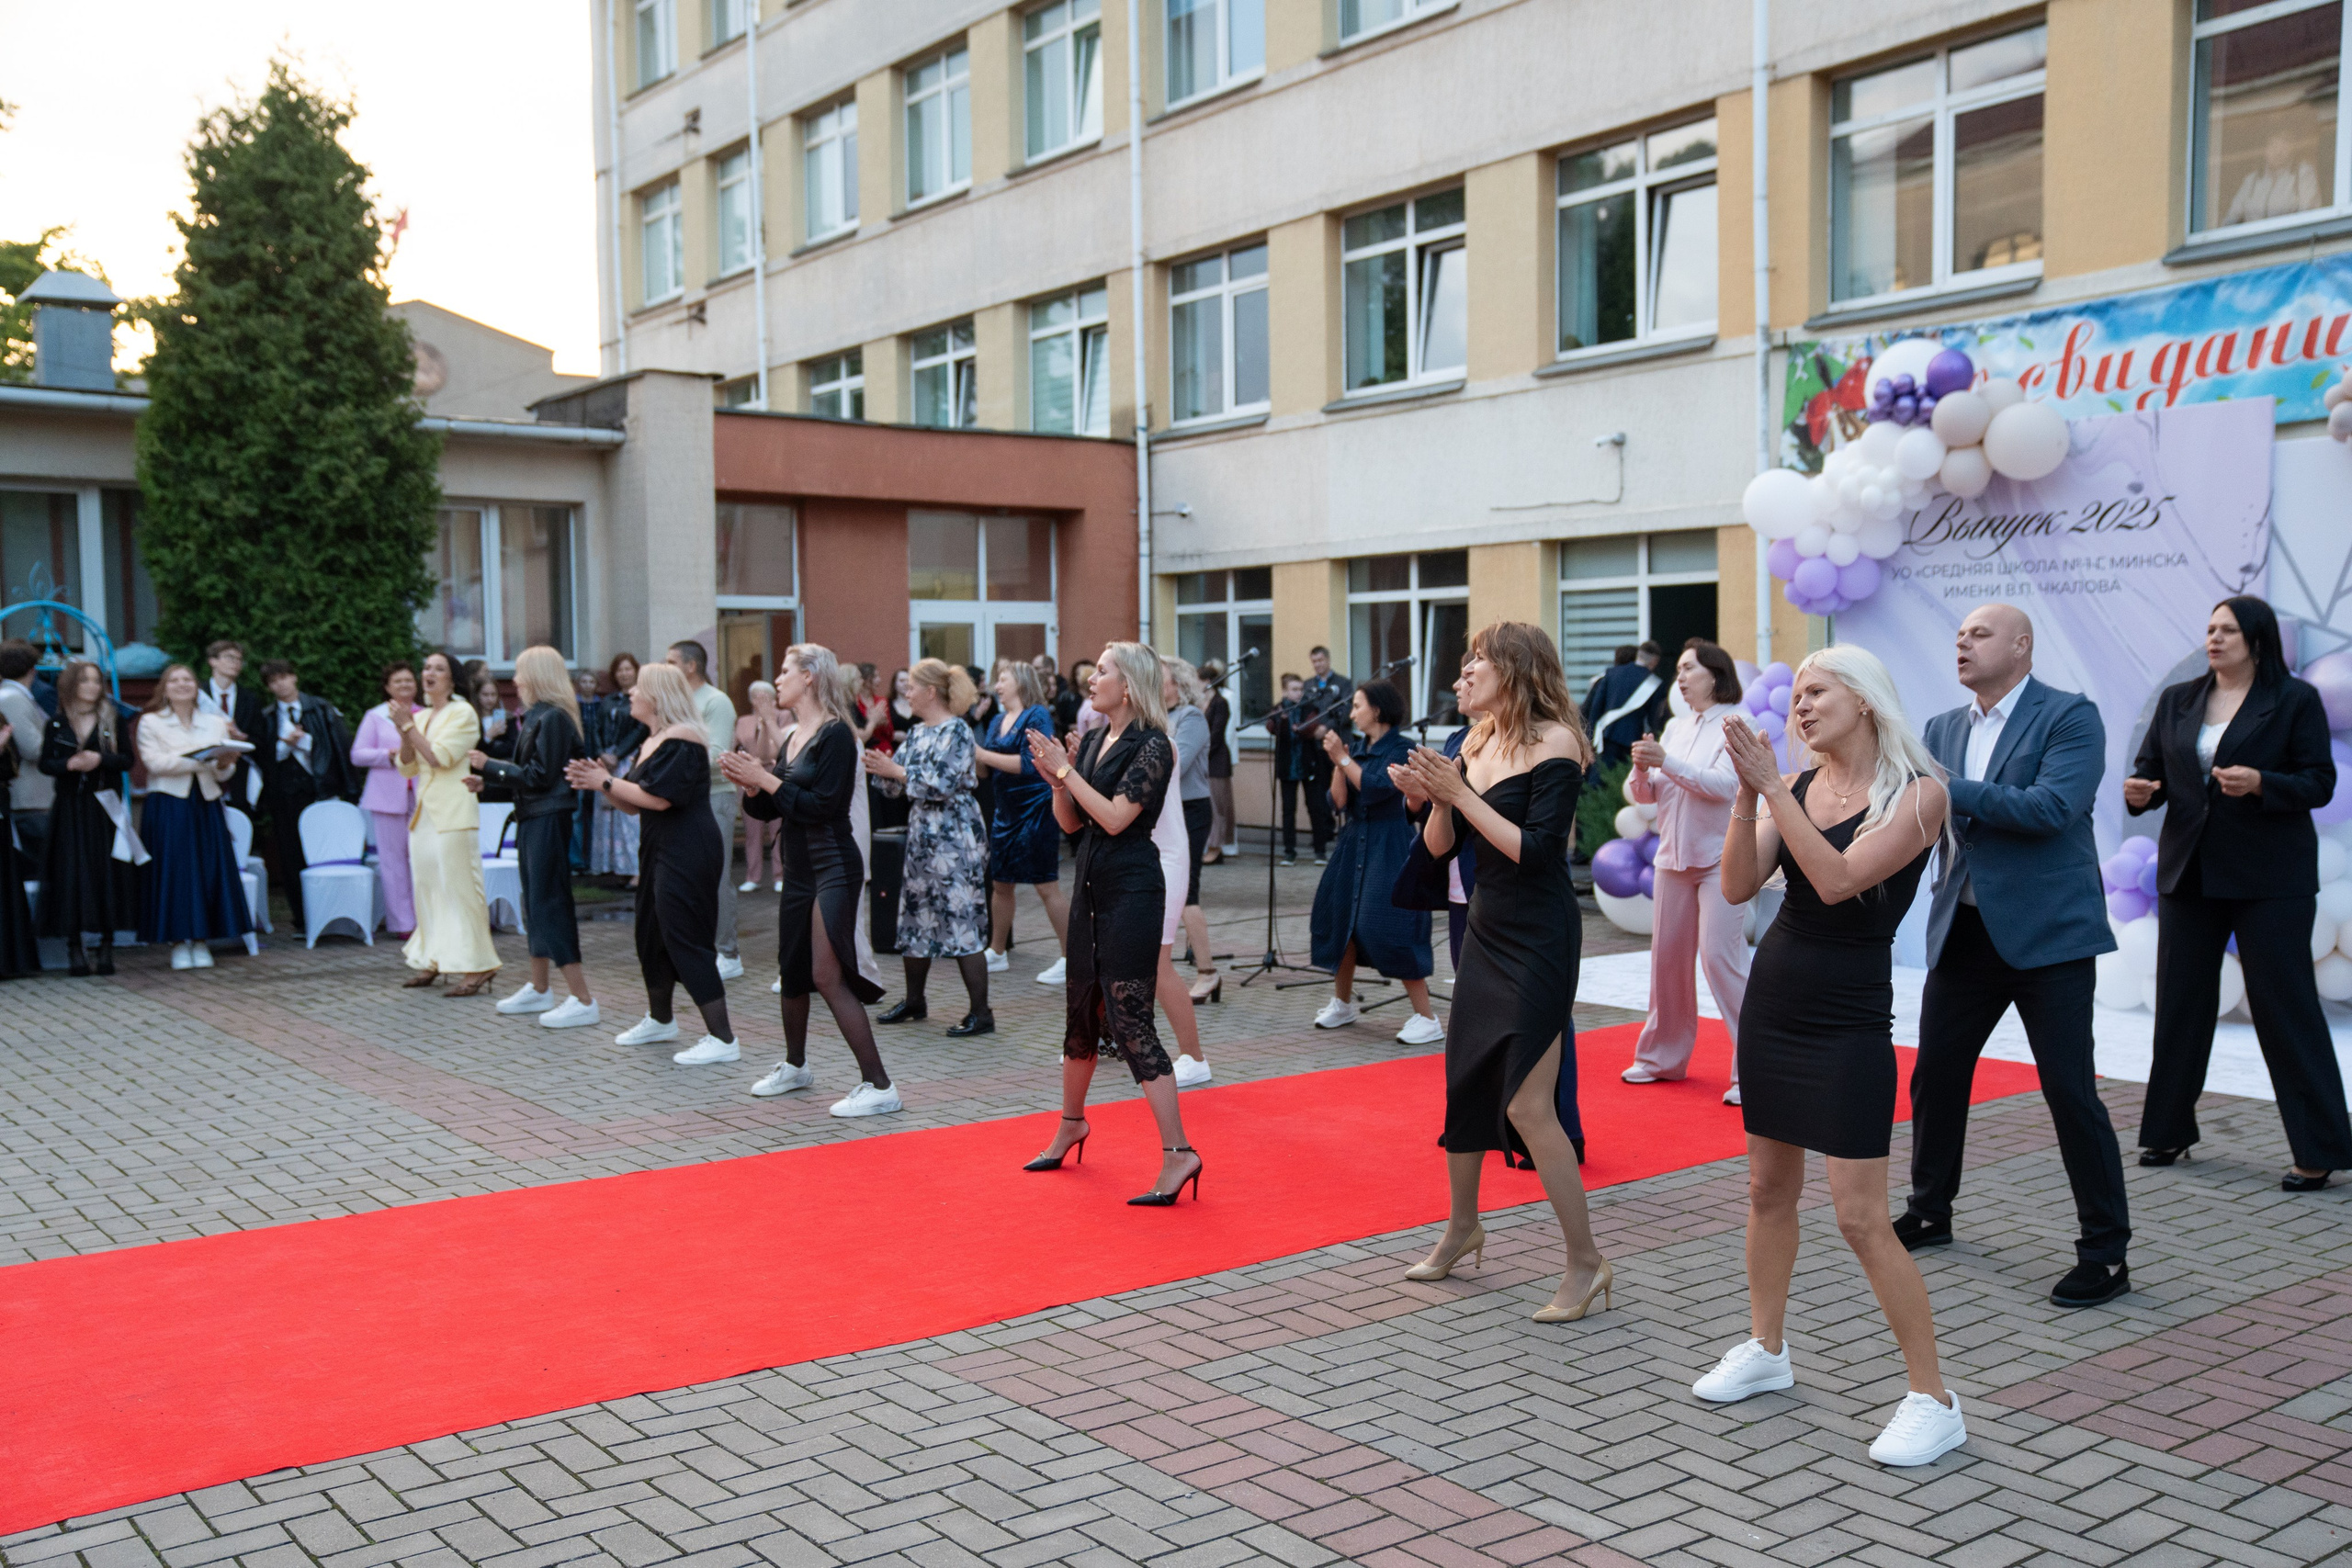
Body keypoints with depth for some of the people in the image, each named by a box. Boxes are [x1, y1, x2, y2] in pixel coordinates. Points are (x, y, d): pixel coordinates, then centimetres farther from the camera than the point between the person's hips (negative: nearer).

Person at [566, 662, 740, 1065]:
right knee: (651, 934, 20)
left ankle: (722, 1039, -10)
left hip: (688, 852, -11)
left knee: (688, 940, -11)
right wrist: (600, 782, 3)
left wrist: (607, 782, -12)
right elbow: (633, 805, 18)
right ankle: (660, 1020, 38)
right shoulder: (651, 742, 17)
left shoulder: (681, 740, -15)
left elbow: (658, 798, -23)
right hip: (659, 850, 11)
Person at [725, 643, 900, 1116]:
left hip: (834, 866, -9)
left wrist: (767, 780, -16)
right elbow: (768, 810, 15)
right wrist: (749, 785, -4)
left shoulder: (834, 733, -12)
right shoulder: (792, 738, 13)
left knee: (828, 975, -14)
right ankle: (795, 1066, 38)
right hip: (798, 868, 9)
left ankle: (879, 1086, -10)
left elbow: (823, 804, -20)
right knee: (791, 970, 17)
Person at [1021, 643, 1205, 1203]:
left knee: (1130, 1021, -12)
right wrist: (1055, 778, -6)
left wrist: (1066, 769, -14)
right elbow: (1070, 822, 12)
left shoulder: (1152, 746, -12)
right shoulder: (1092, 739, 10)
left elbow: (1116, 816, -21)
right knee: (1081, 1012, 18)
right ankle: (1072, 1124, 36)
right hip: (1091, 885, 8)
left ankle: (1178, 1152, -10)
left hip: (1132, 890, -8)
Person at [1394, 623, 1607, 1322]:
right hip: (1486, 930, 8)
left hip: (1539, 939, -8)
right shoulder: (1476, 744, 7)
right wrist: (1435, 799, -12)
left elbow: (1535, 849, -23)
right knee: (1464, 1082, 16)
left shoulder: (1555, 743, -14)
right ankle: (1462, 1229, 34)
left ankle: (1587, 1263, 1)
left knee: (1526, 1103, -11)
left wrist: (1461, 793, -21)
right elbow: (1439, 849, 7)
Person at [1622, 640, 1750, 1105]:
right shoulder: (1675, 727, 12)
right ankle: (1663, 1057, 24)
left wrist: (1667, 761, -26)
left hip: (1719, 858, -6)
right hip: (1674, 857, 6)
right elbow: (1643, 795, 10)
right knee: (1667, 957, 10)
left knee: (1721, 956, -13)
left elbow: (1723, 784, -18)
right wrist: (1641, 770, -12)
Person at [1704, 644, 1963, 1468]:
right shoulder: (1792, 787, 4)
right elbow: (1738, 886, -6)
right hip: (1774, 999, 6)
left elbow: (1838, 880, -23)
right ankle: (1765, 1350, 31)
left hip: (1850, 1020, -6)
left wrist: (1772, 789, -24)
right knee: (1769, 1186, 14)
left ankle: (1933, 1400, 4)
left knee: (1861, 1215, -7)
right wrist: (1747, 793, -17)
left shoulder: (1916, 792, -11)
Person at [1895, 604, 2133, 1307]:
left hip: (2048, 932, -6)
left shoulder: (2071, 716, -8)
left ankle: (2105, 1253, 7)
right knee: (1934, 1074, 13)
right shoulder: (1943, 728, 11)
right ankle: (1929, 1211, 32)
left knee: (2070, 1090, -5)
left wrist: (1952, 790, -24)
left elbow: (2051, 807, -22)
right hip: (1965, 931, 6)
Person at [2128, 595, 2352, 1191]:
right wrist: (2141, 791, -12)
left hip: (2270, 879, -5)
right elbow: (2152, 771, 11)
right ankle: (2169, 1131, 22)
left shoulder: (2296, 700, -3)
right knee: (2180, 1005, 10)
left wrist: (2259, 783, -23)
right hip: (2189, 874, 5)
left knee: (2286, 1007, -3)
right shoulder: (2176, 702, 10)